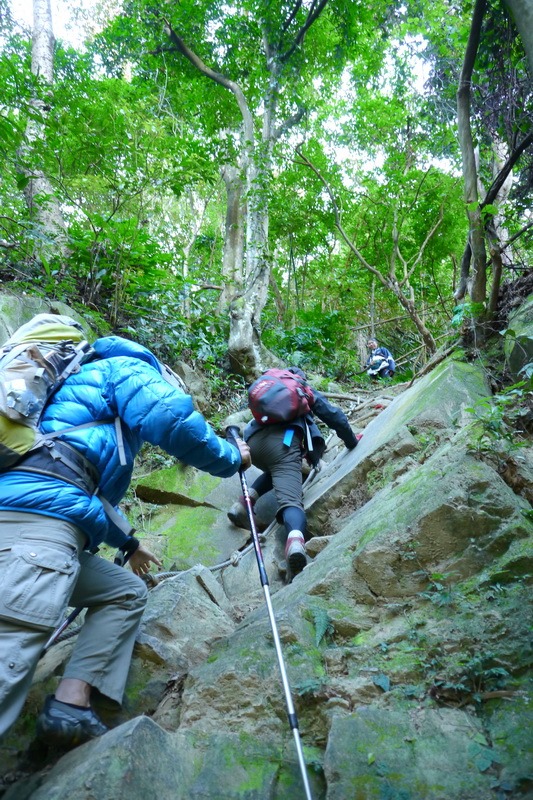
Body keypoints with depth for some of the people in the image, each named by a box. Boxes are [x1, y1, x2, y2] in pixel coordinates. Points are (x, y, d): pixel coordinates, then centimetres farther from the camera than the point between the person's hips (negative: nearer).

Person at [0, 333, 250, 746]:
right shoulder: (127, 367, 11)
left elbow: (93, 492, 42)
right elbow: (175, 420, -13)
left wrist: (129, 544, 52)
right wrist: (232, 458, 6)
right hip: (40, 515, -10)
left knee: (127, 592, 18)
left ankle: (72, 701, 3)